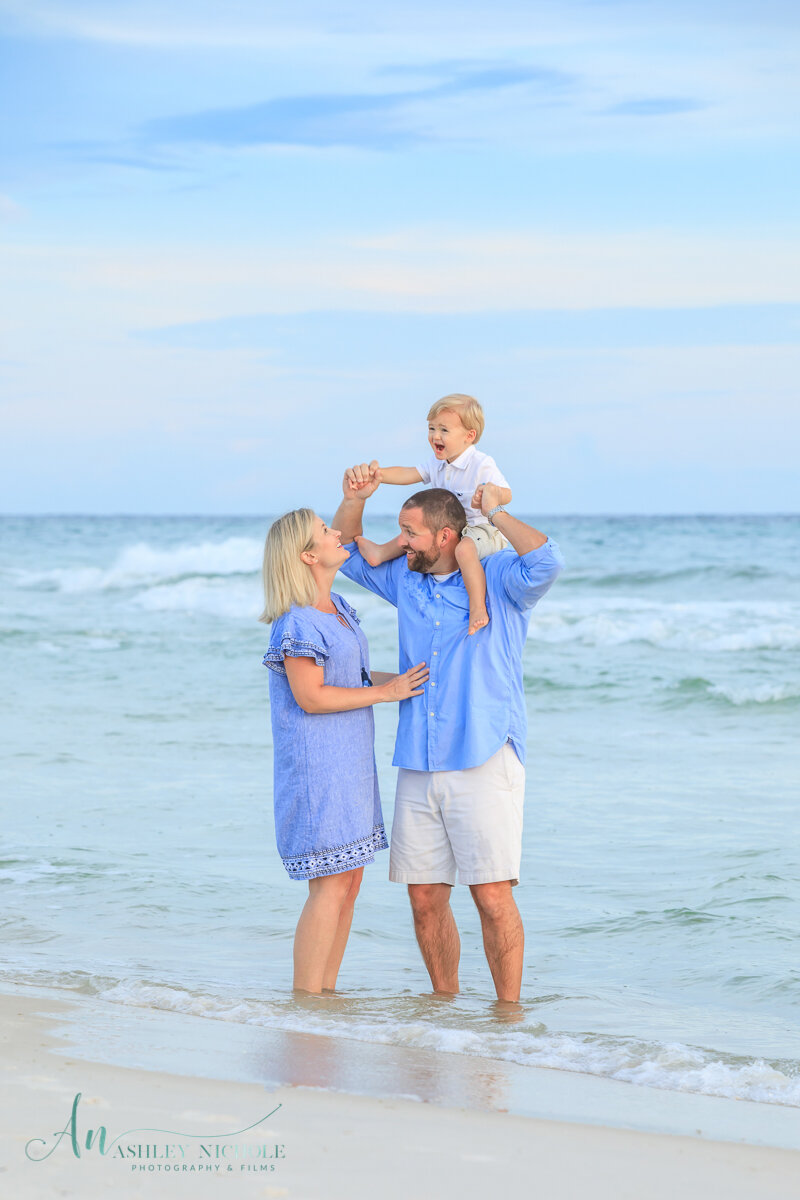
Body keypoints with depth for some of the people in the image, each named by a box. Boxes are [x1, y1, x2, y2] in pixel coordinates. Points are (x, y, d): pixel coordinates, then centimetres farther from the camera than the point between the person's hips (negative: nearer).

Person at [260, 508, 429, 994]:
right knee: (330, 885, -10)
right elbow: (311, 696, -19)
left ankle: (326, 990, 15)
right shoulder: (297, 622, -16)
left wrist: (404, 679, 15)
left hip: (348, 763, 9)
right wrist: (384, 692, -14)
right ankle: (306, 1000, -4)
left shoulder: (337, 607, 13)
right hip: (317, 767, -9)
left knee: (349, 881, 9)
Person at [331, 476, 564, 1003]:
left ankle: (509, 1009, -1)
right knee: (426, 899, 6)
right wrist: (355, 499, 6)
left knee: (493, 897, -10)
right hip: (418, 769, 6)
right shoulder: (406, 579, 14)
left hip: (485, 762, -5)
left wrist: (495, 510, -11)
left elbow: (546, 560, -24)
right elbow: (346, 550, 25)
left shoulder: (500, 578, -3)